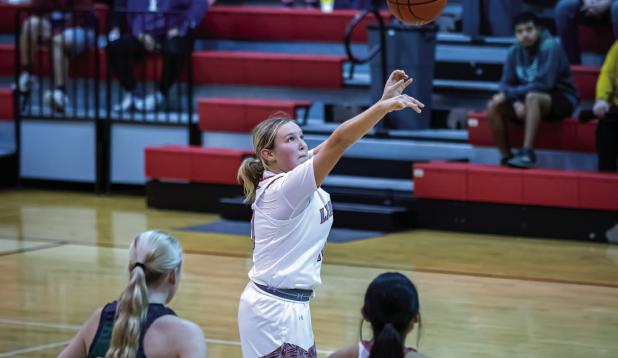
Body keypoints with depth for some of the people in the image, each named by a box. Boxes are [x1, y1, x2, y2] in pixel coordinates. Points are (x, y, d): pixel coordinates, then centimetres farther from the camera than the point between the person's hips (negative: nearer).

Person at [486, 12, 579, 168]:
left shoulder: (550, 47, -18)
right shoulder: (515, 52, -1)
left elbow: (543, 84, -26)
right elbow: (506, 84, -2)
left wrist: (508, 94, -25)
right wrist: (516, 102, -25)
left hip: (561, 100, -6)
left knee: (532, 97, -38)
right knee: (493, 107, -16)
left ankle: (527, 153, -41)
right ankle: (506, 157, -11)